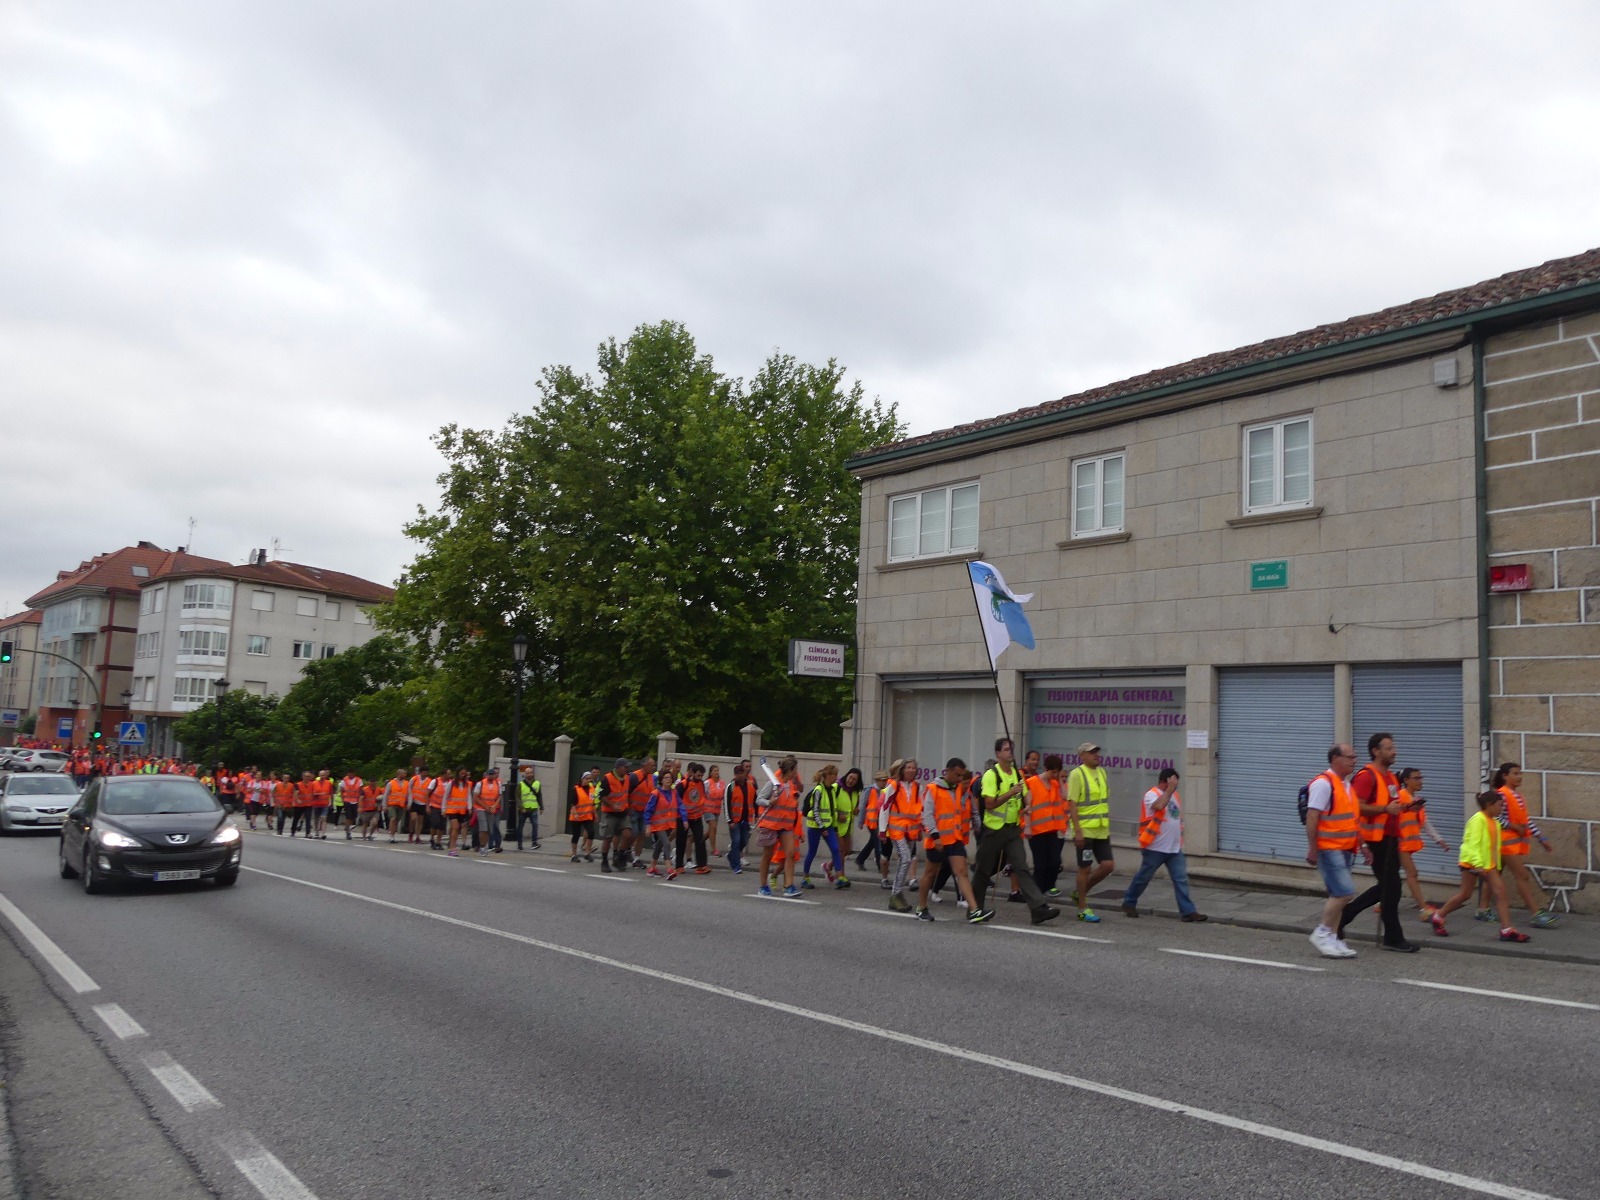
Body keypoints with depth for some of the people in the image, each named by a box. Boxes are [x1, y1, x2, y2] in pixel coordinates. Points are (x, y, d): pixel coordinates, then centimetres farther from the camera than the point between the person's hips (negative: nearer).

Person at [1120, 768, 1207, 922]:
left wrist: (1180, 839, 20)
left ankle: (1187, 911, 1)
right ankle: (1129, 903, 22)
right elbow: (1159, 806, -36)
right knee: (1143, 877, 6)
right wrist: (1169, 790, -26)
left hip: (1175, 849, 7)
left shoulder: (1174, 795, 13)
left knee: (1181, 880, 0)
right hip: (1155, 849, -7)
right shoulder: (1151, 795, -12)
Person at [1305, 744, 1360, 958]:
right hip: (1328, 849, -9)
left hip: (1345, 850, 9)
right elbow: (1312, 817, -18)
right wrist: (1312, 849, -20)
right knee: (1344, 892, -14)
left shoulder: (1346, 784, 15)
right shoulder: (1323, 783, -14)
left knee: (1337, 896, 10)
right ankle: (1322, 933, -2)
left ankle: (1330, 939, 17)